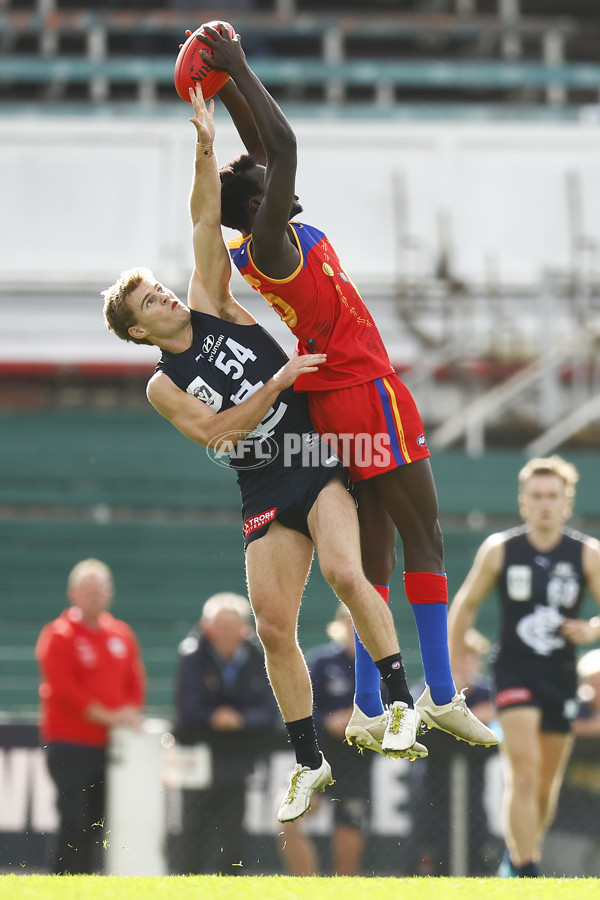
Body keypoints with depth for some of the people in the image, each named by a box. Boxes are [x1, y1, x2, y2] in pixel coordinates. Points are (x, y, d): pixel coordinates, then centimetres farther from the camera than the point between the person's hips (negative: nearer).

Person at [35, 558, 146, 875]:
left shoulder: (121, 635, 14)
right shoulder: (58, 635, -5)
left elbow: (136, 680, 17)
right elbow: (63, 689, -13)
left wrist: (130, 712, -4)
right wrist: (107, 716, -18)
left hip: (110, 742, 6)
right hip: (69, 743, -6)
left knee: (98, 823, 6)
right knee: (73, 822, -11)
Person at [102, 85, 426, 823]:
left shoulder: (211, 306, 8)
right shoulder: (162, 386, 5)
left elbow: (205, 224, 0)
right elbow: (214, 431, -10)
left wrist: (205, 150, -8)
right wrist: (279, 382, -14)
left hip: (319, 462, -1)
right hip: (264, 489, 1)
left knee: (343, 571, -27)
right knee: (273, 626, -3)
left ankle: (404, 702, -17)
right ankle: (309, 763, 11)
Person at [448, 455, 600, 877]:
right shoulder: (499, 550, -1)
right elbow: (465, 606, 10)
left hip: (562, 675, 2)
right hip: (515, 672, -2)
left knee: (546, 787, 11)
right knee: (524, 772, -18)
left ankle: (519, 855, 34)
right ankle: (526, 873, -18)